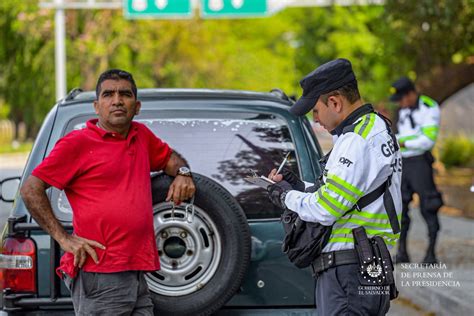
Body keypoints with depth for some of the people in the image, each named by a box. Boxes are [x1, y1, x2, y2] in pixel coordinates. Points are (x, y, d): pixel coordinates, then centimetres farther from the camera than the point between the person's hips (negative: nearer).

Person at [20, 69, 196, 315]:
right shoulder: (77, 143, -2)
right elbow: (31, 190, -3)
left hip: (137, 274, 7)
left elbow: (168, 157, 39)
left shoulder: (142, 136, 18)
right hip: (99, 274, -7)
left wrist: (182, 173, 15)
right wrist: (64, 238, -9)